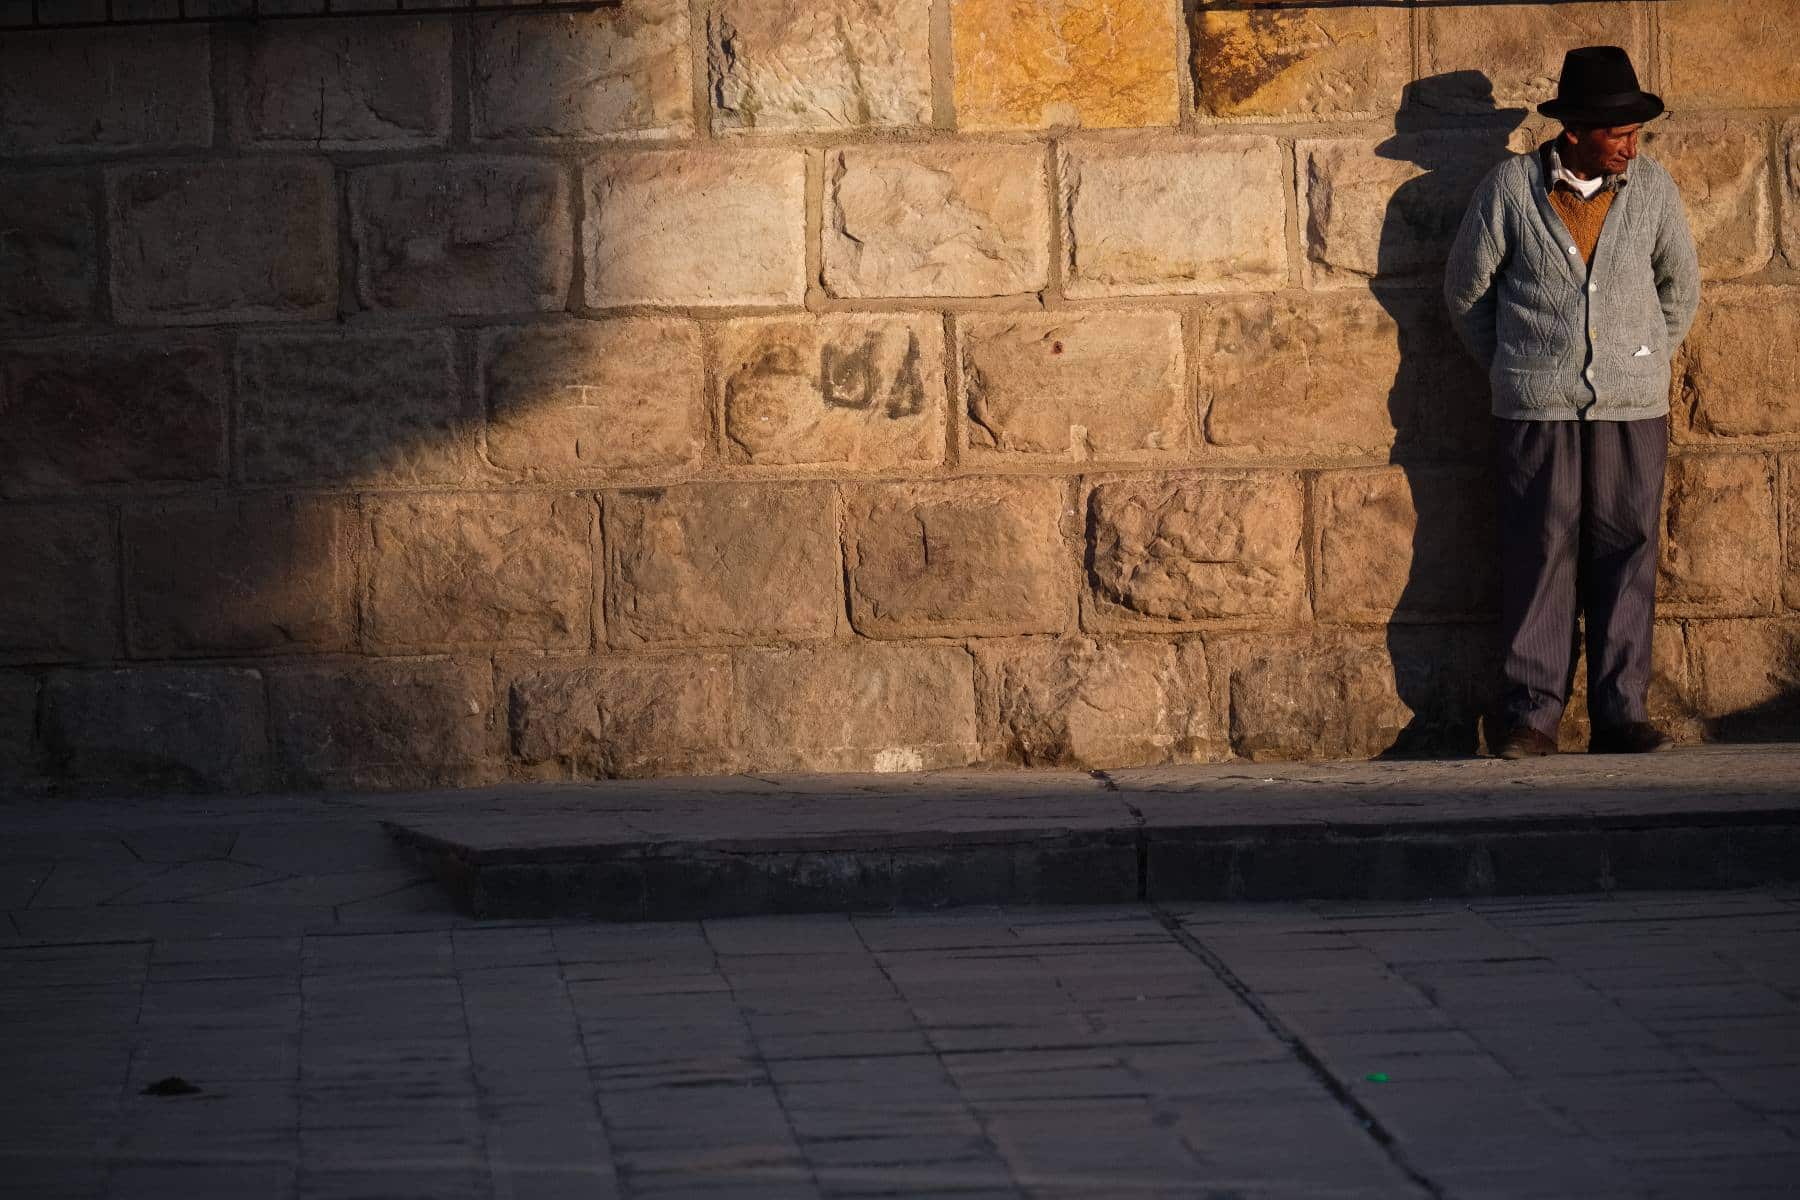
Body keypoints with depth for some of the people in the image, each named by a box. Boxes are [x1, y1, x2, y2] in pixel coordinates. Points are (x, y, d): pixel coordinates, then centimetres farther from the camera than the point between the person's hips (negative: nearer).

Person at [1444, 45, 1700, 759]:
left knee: (1627, 555, 0)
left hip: (1632, 407, 2)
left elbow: (1680, 286, 17)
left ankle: (1620, 714, 4)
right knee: (1539, 554, -3)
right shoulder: (1510, 188, -3)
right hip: (1537, 408, -2)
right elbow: (1466, 290, 9)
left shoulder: (1651, 188, 3)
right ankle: (1533, 715, 2)